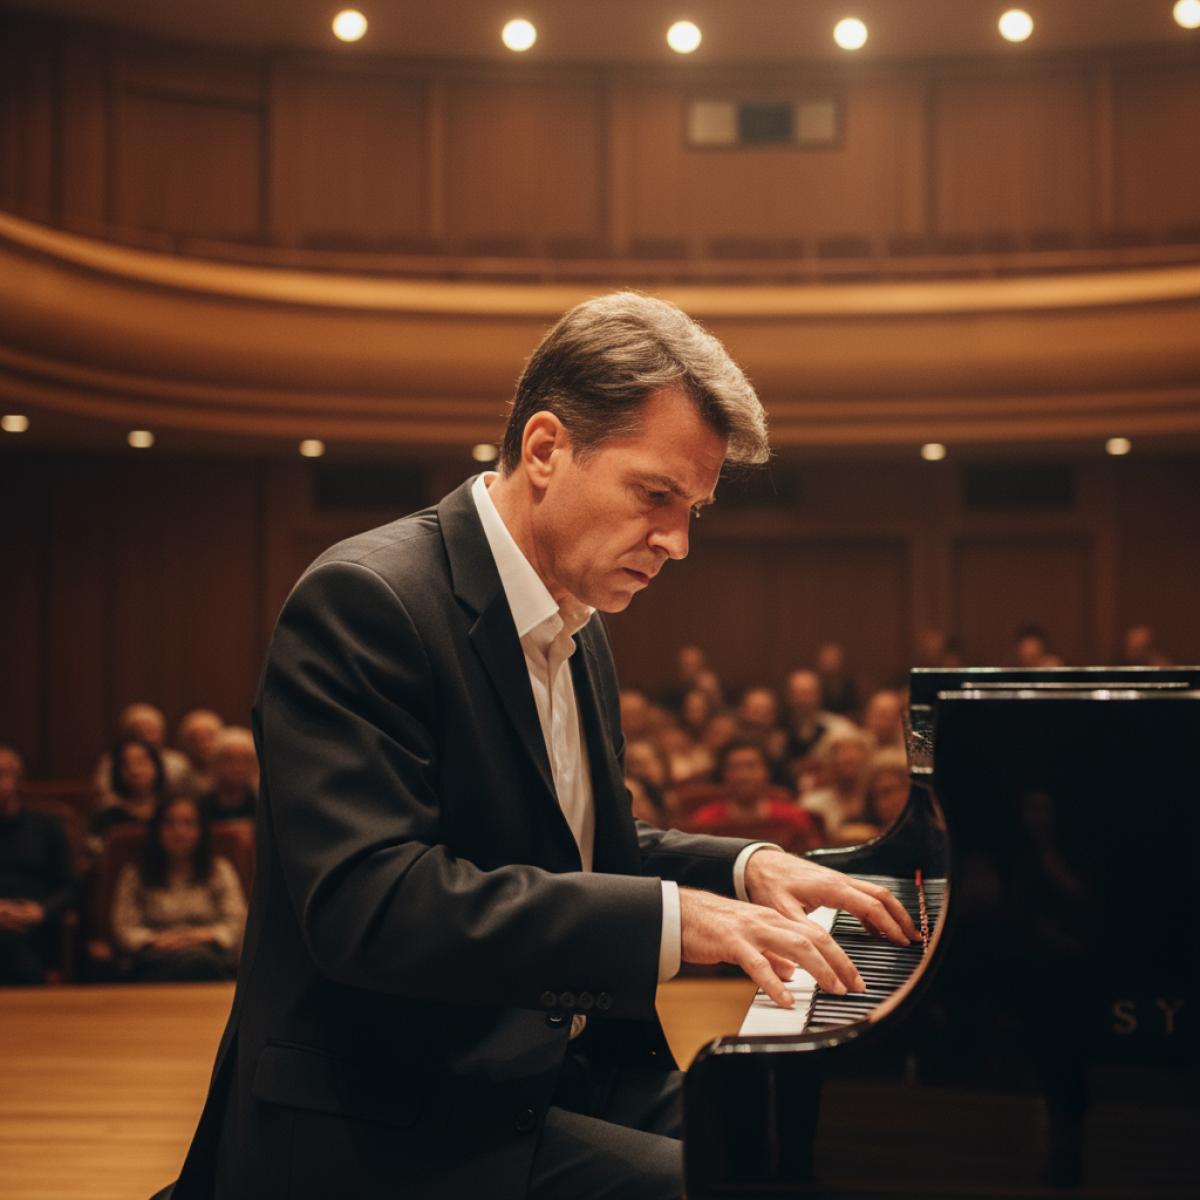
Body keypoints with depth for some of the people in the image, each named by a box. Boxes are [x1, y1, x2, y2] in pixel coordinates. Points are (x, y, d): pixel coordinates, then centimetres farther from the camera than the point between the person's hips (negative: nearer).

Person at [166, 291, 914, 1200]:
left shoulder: (577, 630, 13)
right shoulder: (365, 602, -16)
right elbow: (369, 902, -27)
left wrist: (742, 870, 5)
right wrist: (670, 918, -28)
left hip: (561, 1081, 9)